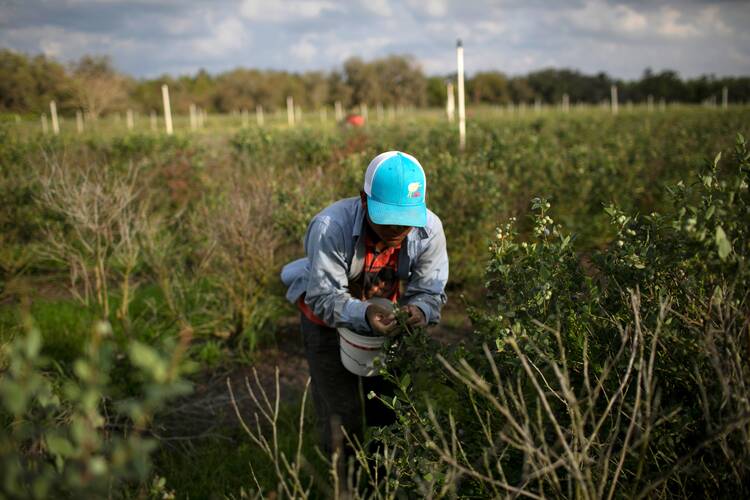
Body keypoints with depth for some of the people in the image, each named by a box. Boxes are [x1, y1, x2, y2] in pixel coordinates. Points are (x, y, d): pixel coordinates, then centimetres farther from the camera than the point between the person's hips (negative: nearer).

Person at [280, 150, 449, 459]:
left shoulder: (429, 229, -26)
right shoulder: (330, 228, -38)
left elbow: (430, 292, -20)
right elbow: (324, 298, -33)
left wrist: (419, 310, -44)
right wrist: (364, 315, -51)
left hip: (385, 316, 4)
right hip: (328, 319, -3)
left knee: (391, 407, 15)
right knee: (342, 415, 0)